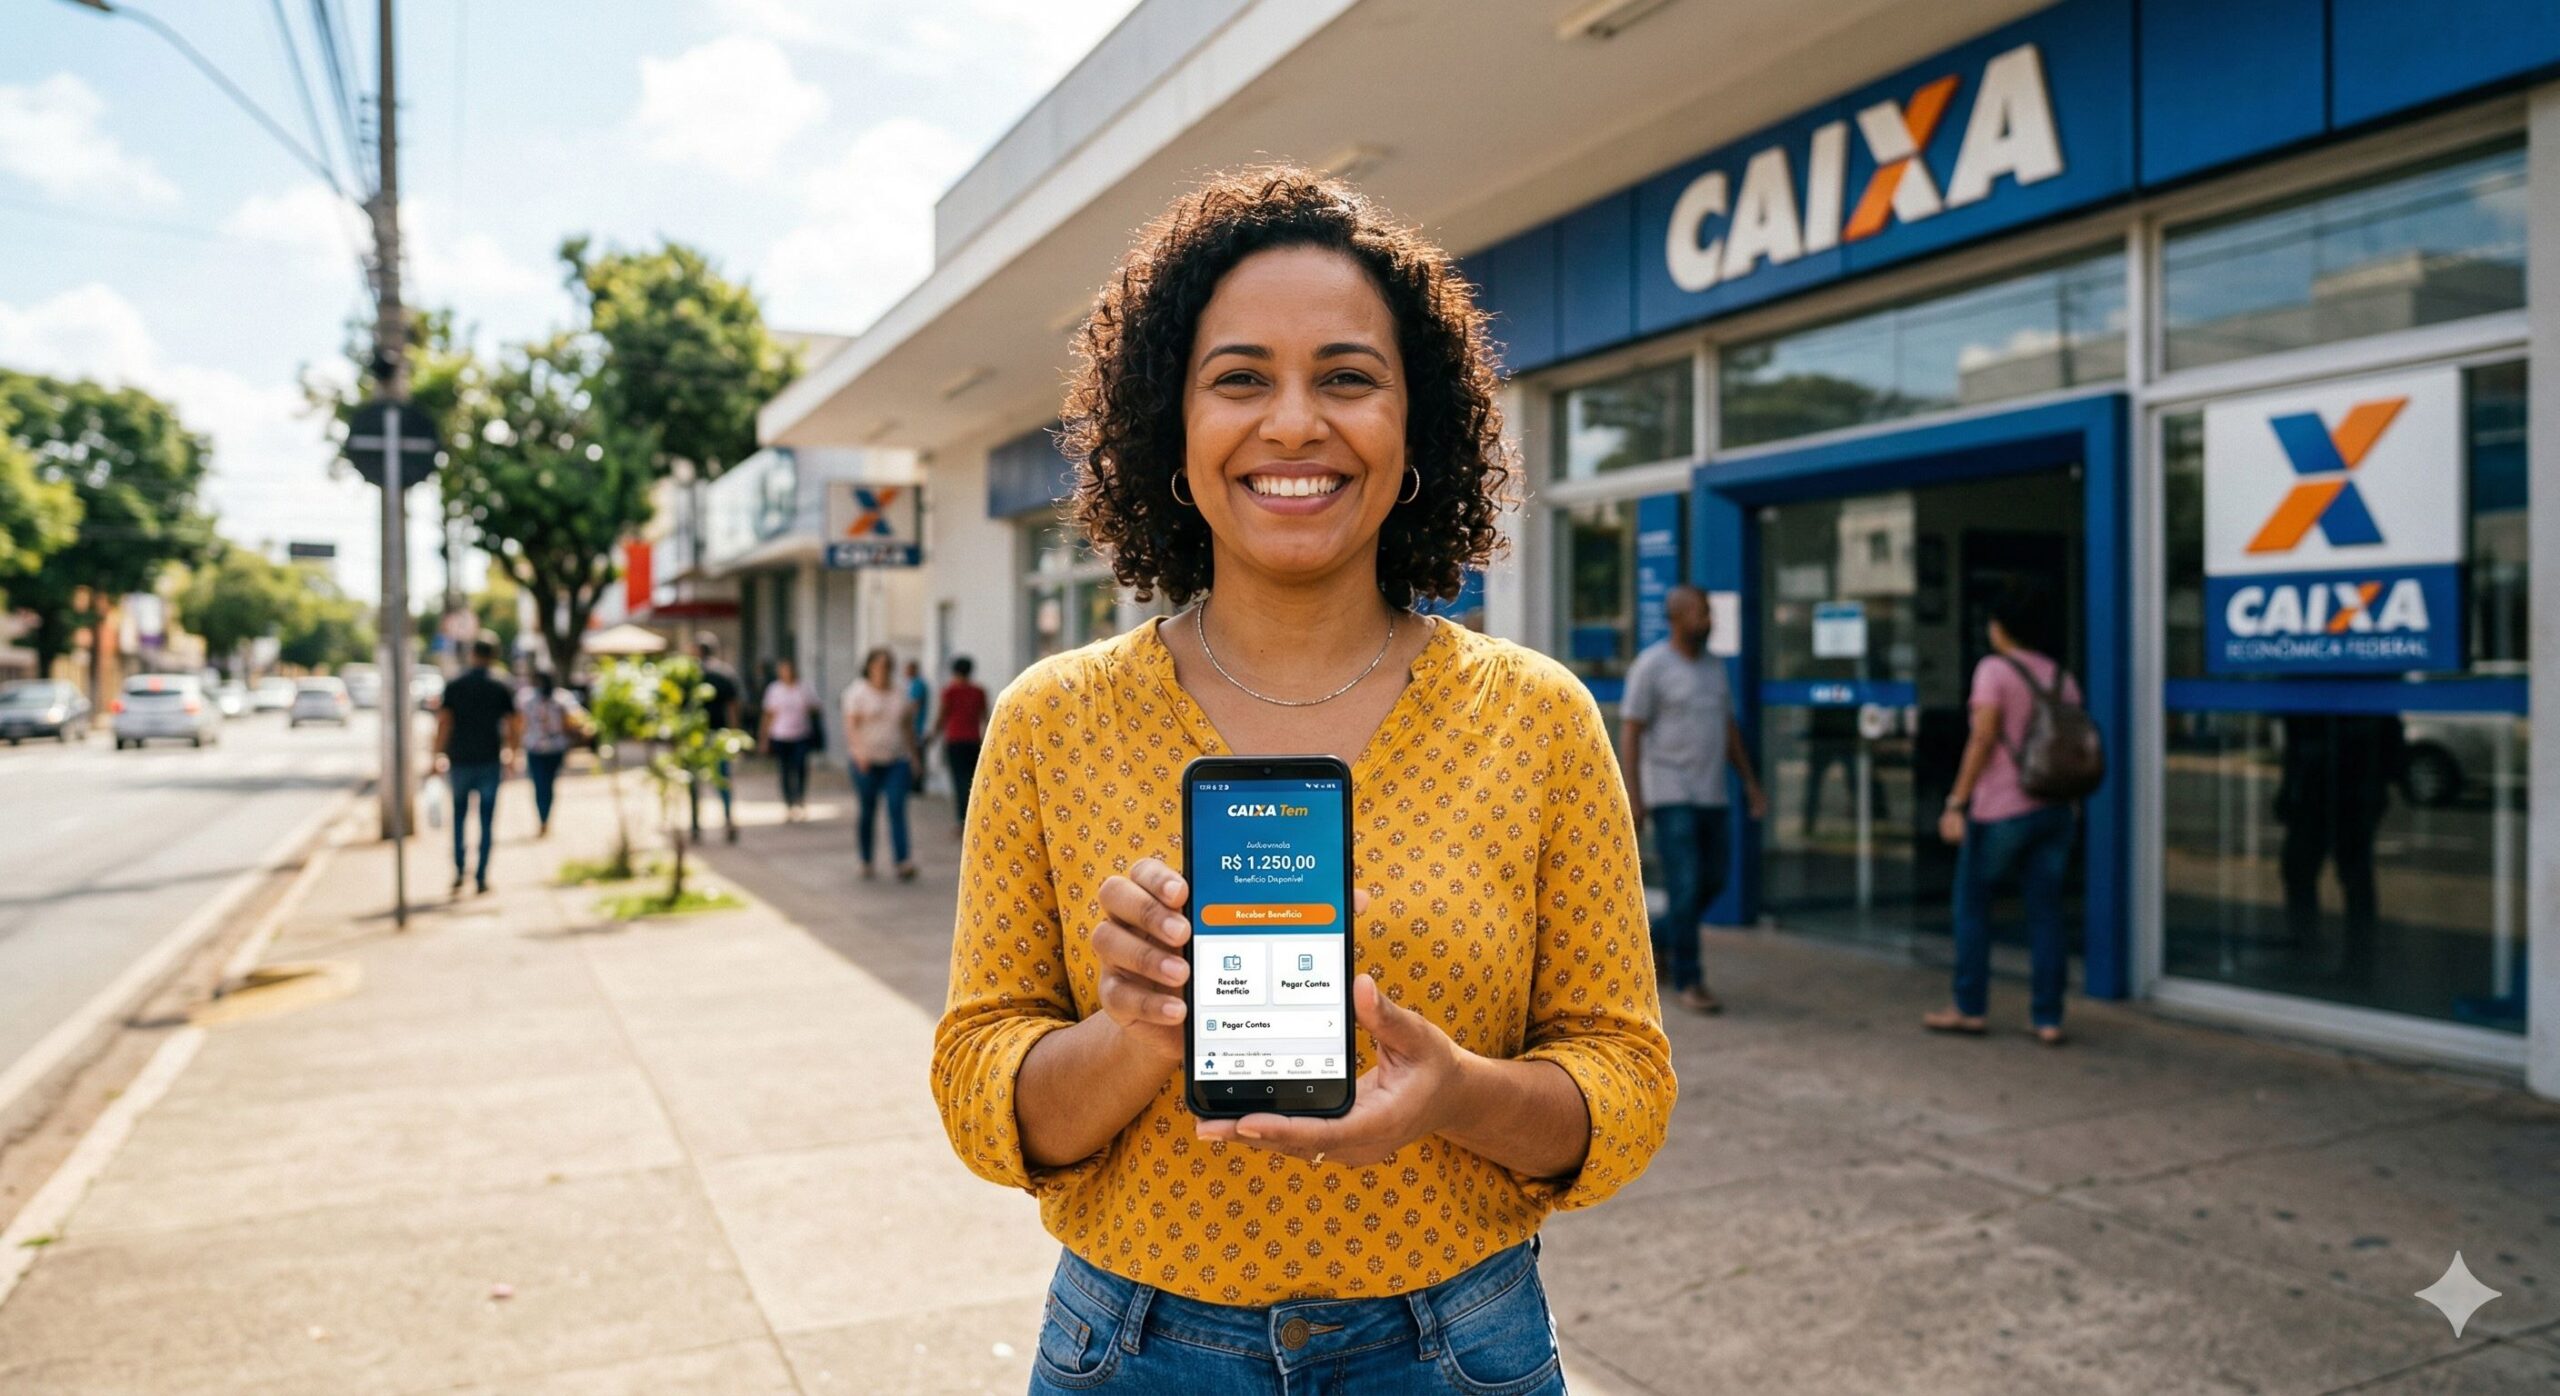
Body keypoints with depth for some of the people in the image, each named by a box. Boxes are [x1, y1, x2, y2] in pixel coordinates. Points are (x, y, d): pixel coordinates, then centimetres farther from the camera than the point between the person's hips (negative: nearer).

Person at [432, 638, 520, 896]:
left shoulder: (453, 687, 0)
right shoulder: (500, 689, 0)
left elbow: (443, 723, -6)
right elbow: (515, 725, -2)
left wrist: (439, 755, 0)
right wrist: (511, 755, 11)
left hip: (460, 760, 1)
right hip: (490, 761, -1)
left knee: (459, 817, 15)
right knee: (487, 821, 5)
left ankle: (459, 873, 5)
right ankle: (481, 877, 3)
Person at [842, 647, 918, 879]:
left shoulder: (900, 694, 13)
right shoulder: (858, 691, 0)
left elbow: (909, 727, 17)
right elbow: (851, 724, -9)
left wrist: (914, 756, 13)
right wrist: (860, 751, -23)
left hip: (897, 761, 2)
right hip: (867, 762, -2)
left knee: (897, 808, -10)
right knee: (867, 810, 6)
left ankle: (904, 862, -17)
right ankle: (866, 862, 19)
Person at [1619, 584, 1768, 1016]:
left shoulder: (1714, 667, 12)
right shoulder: (1650, 665, -9)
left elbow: (1730, 729, 17)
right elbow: (1630, 732, -11)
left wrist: (1751, 784, 11)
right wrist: (1632, 796, -18)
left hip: (1713, 795, 7)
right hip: (1670, 796, -7)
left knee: (1713, 881, 11)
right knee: (1686, 887, -9)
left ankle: (1658, 939, 33)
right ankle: (1688, 982, 1)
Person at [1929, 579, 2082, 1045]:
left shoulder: (1995, 669, -8)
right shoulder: (2062, 677, 10)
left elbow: (1982, 739, -15)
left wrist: (1957, 802, -15)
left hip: (2002, 809, -6)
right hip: (2055, 809, 6)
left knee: (1971, 903, 8)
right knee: (2046, 914, 7)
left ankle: (1969, 1009, 13)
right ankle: (2048, 1019, 9)